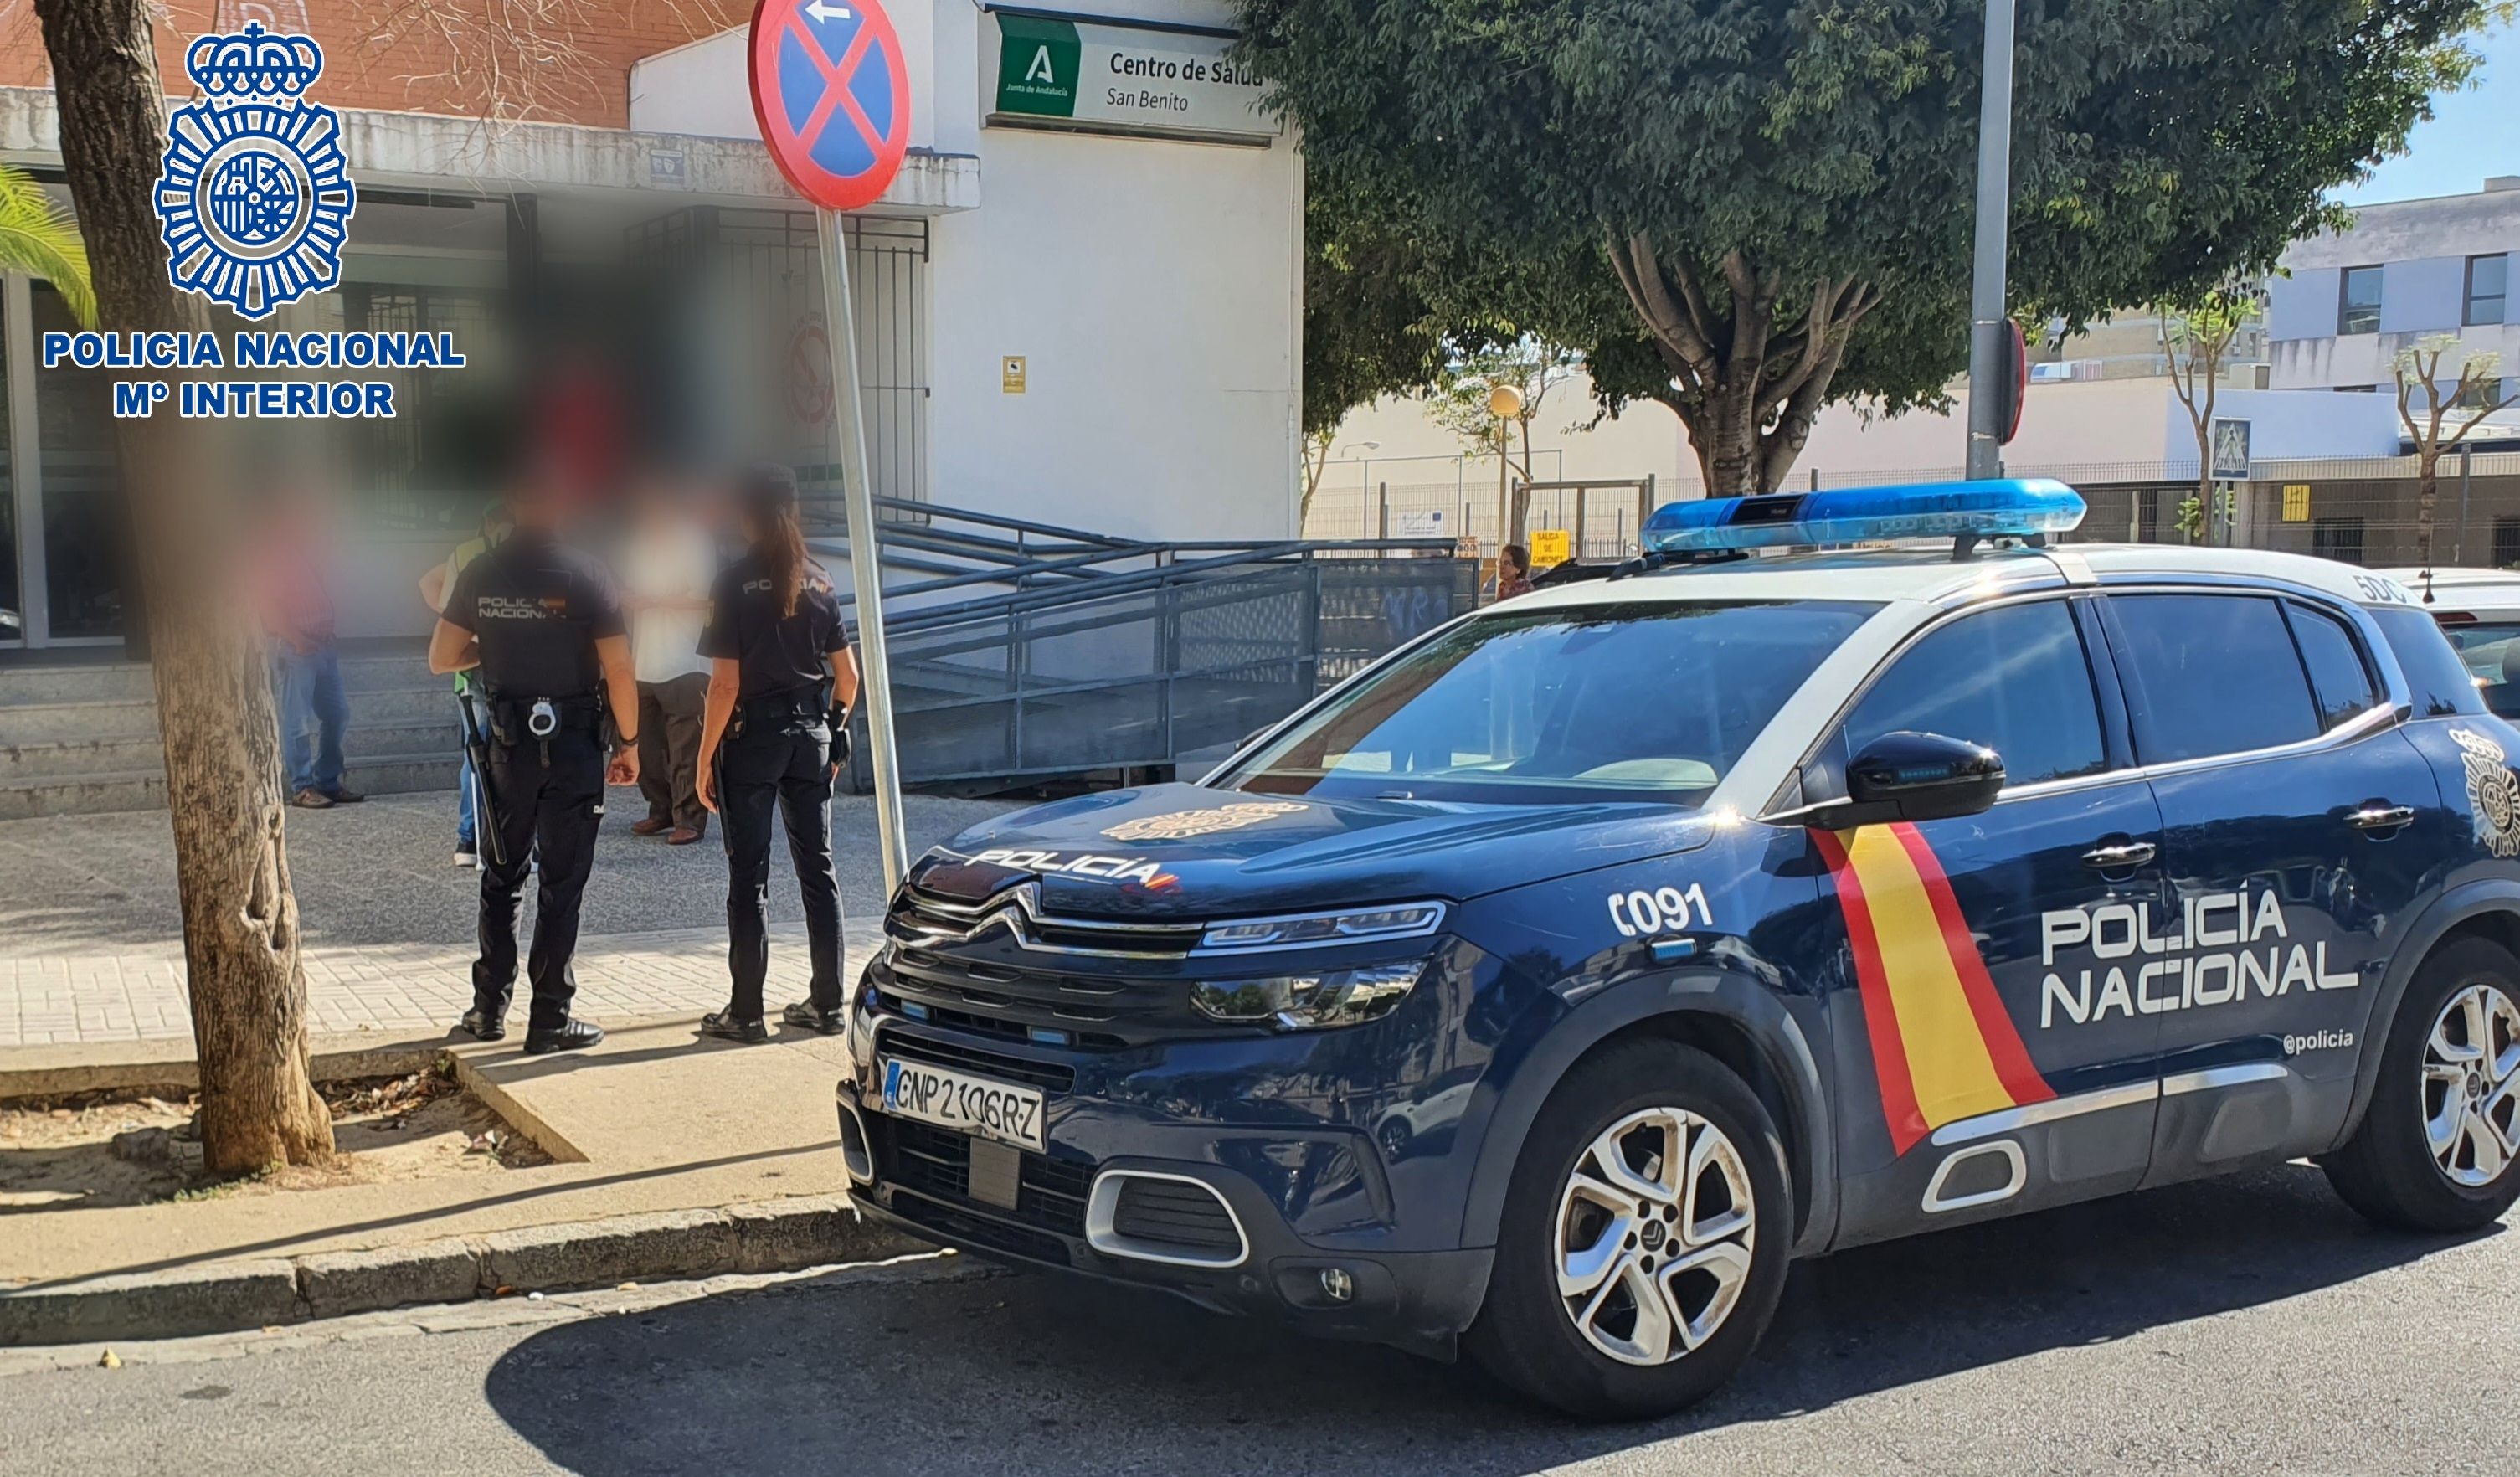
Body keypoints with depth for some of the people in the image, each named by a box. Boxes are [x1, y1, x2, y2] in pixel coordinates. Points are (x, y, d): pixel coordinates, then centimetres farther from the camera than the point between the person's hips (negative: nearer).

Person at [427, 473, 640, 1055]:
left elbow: (441, 658, 3)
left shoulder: (479, 574, 0)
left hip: (507, 742, 3)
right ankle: (551, 1018, 5)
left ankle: (489, 1008, 20)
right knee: (562, 883, 3)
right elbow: (619, 671, -11)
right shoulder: (585, 576, -10)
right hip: (573, 744, -3)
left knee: (502, 877, 16)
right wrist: (629, 742, 0)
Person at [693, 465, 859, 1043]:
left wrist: (705, 758, -7)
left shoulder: (736, 584, -10)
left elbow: (725, 685, -13)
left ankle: (745, 1012, 5)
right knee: (817, 867, 11)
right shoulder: (819, 582, 4)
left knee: (748, 876, 1)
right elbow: (847, 676, 5)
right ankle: (828, 1003, 14)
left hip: (751, 735, -4)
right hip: (812, 735, 4)